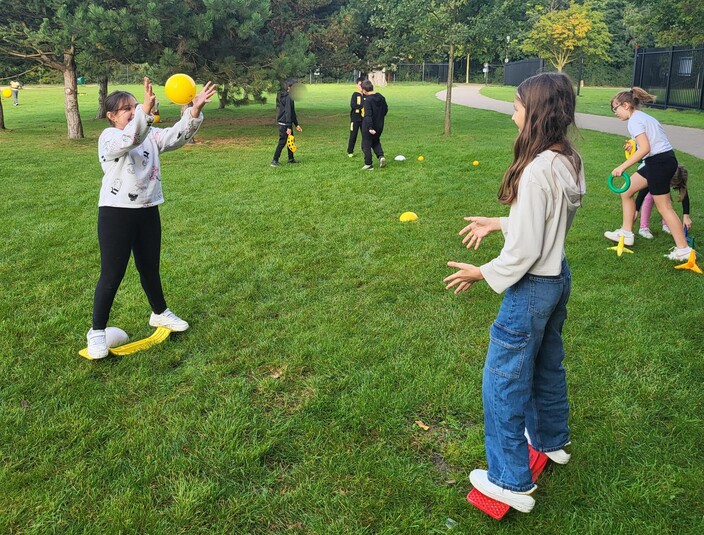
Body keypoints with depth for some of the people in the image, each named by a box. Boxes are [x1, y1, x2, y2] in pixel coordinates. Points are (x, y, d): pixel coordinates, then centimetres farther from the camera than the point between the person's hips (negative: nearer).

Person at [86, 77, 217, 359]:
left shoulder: (150, 135, 6)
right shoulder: (109, 138, -10)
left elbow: (176, 135, -10)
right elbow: (129, 140, -33)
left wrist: (195, 111, -27)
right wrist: (145, 112, -50)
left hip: (148, 211, 5)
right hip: (116, 213, -5)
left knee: (150, 268, 19)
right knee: (112, 274, -1)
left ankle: (160, 314, 39)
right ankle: (97, 331, 13)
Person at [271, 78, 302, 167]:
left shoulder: (290, 96, 15)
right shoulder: (288, 97, -16)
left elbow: (292, 112, 20)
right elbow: (288, 112, -21)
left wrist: (296, 125, 22)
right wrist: (288, 127, -22)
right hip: (284, 123, -10)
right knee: (282, 141, -7)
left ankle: (291, 159, 27)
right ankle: (275, 161, -5)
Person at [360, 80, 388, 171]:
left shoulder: (368, 100, -21)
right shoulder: (381, 97, 2)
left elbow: (368, 115, -26)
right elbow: (386, 109, 13)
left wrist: (370, 128, -26)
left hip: (369, 127, -7)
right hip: (379, 126, 7)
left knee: (366, 145, 7)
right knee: (376, 141, 27)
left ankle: (368, 165, 11)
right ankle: (381, 156, 6)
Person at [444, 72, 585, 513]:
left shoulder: (536, 171, -27)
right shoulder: (570, 162, 1)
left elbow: (525, 249, -24)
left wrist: (483, 273, -10)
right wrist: (500, 224, 12)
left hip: (532, 287, -9)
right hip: (559, 277, 10)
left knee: (503, 378, 5)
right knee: (547, 363, 27)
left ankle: (512, 482, 18)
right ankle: (551, 440, 49)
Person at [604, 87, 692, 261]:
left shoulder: (634, 120, -12)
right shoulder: (644, 116, 17)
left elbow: (645, 148, -23)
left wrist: (622, 167, -22)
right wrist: (634, 145, 19)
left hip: (659, 162, -10)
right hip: (665, 160, 10)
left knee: (664, 207, -1)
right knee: (626, 191, 17)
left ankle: (683, 250, 5)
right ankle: (626, 233, 24)